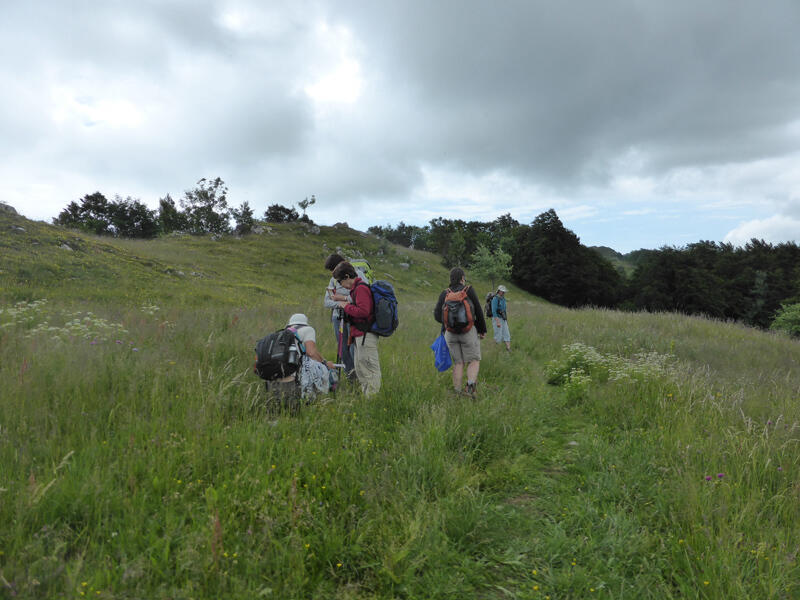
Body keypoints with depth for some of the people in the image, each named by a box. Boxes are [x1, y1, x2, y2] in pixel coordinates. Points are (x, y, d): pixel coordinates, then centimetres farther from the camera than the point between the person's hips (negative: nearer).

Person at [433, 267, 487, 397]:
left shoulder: (444, 294, 3)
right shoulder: (469, 290, -3)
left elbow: (437, 315, 1)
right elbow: (479, 312, 0)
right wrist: (482, 330, 11)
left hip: (450, 333, 3)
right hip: (468, 331, -3)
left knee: (458, 363, 10)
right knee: (474, 361, 7)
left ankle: (457, 393, 7)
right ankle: (470, 384, -17)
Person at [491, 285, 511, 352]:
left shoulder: (503, 299, 11)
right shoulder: (495, 299, -16)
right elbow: (494, 311, -21)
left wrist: (506, 320, 19)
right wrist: (497, 322, -25)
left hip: (503, 319, 8)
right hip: (496, 319, -8)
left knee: (507, 335, 1)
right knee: (498, 336, -4)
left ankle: (508, 349, 0)